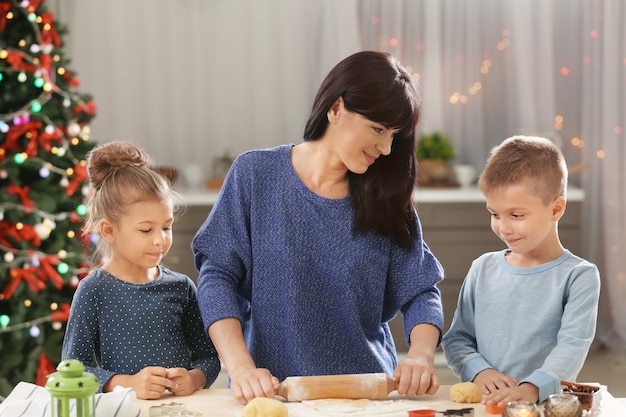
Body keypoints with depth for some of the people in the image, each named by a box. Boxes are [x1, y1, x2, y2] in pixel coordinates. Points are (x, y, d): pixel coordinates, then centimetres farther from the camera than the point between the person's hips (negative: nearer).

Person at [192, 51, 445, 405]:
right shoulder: (256, 174, 0)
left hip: (367, 395, 2)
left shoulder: (387, 198, 7)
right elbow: (218, 275, -2)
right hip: (273, 392, -2)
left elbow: (419, 292, 6)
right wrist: (241, 367, -15)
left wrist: (421, 358, -15)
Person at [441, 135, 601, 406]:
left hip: (547, 403, -3)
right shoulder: (482, 270, 13)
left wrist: (532, 389, -26)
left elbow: (573, 346, -10)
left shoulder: (578, 276, 0)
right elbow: (457, 338, 14)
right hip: (482, 405, 3)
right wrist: (479, 370, -6)